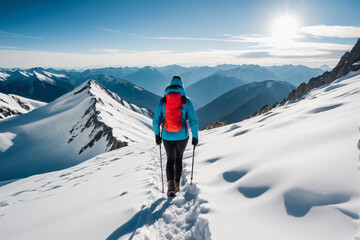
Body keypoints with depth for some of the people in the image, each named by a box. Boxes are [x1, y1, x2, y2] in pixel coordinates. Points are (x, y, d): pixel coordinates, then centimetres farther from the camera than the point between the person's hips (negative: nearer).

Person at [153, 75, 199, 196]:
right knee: (179, 158, 23)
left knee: (170, 160, 17)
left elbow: (156, 120, 0)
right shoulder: (186, 101, -7)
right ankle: (177, 184, 28)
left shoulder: (162, 101, -3)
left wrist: (157, 134, 13)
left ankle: (171, 183, -4)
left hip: (167, 136, 0)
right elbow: (193, 121, -8)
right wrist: (195, 136, 3)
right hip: (182, 136, 0)